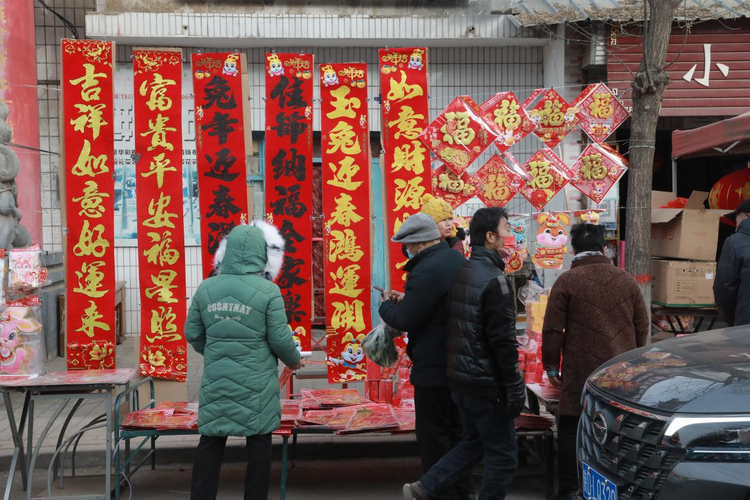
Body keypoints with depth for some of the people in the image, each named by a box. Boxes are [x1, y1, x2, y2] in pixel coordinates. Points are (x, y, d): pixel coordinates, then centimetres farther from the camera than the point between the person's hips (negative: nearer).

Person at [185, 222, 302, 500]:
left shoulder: (206, 288, -1)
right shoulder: (268, 291, -11)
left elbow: (192, 334, 6)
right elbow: (280, 340, -9)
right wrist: (294, 361, 11)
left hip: (217, 381, 3)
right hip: (255, 383, -3)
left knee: (211, 441, 13)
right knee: (258, 443, 10)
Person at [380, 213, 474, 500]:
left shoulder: (426, 271, -22)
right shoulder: (458, 261, 8)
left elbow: (405, 321, -19)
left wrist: (386, 306, 0)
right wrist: (406, 301, 10)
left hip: (434, 368, -9)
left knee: (433, 437, 3)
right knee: (456, 431, 20)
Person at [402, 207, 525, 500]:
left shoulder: (461, 272, 8)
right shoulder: (494, 280, -19)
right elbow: (503, 341, -21)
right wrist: (515, 389, -15)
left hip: (459, 378, 9)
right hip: (486, 383, -9)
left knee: (474, 442, 23)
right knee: (503, 454, 6)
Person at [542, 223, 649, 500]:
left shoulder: (566, 281, -7)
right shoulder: (626, 280, 6)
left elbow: (552, 329, -7)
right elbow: (642, 328, 12)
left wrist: (551, 366, 4)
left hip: (581, 372, -4)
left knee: (571, 429, 5)